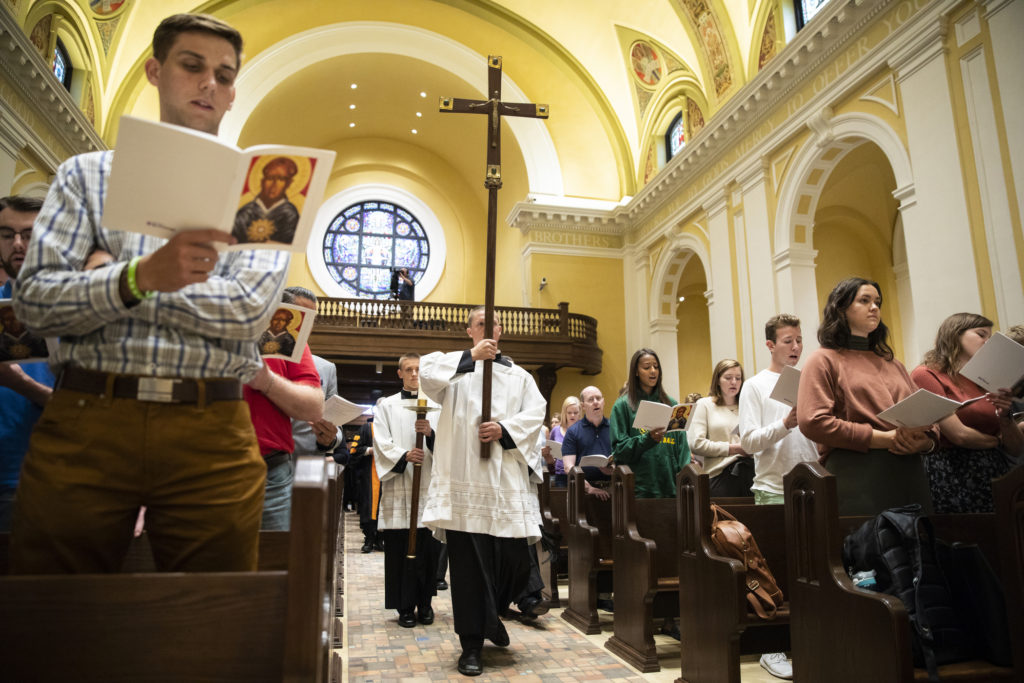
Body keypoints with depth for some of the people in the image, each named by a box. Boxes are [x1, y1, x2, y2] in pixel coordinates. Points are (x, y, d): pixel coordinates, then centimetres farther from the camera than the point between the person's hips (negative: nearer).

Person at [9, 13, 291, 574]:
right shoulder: (86, 174, 12)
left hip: (209, 432, 0)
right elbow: (33, 300, -1)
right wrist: (140, 276, -20)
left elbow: (249, 310, -7)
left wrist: (109, 277, -5)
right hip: (83, 423, 1)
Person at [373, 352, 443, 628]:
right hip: (398, 486, -1)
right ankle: (405, 607, 11)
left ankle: (424, 604, 16)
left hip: (429, 486, 1)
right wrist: (404, 455, -17)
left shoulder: (435, 407, 13)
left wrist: (430, 433, -15)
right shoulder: (386, 405, 11)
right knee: (399, 548, -1)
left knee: (428, 547, 1)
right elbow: (382, 443, 1)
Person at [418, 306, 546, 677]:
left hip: (508, 481, 2)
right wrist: (471, 356, -14)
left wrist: (505, 429, -12)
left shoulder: (519, 375, 18)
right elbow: (427, 374, -10)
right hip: (464, 480, -2)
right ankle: (472, 644, 14)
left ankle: (491, 612, 33)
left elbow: (535, 413, 5)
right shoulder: (455, 366, 12)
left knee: (516, 561, 1)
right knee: (469, 564, -1)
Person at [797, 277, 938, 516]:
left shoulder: (893, 364, 22)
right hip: (857, 476, -6)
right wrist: (883, 438, -15)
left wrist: (925, 441, -4)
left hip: (909, 474, 6)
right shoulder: (824, 360, 2)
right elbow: (813, 422, -12)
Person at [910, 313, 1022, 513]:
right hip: (953, 477, -6)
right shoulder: (926, 374, -5)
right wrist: (996, 441, 6)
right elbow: (959, 435, -14)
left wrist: (1005, 415, -5)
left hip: (996, 476, 6)